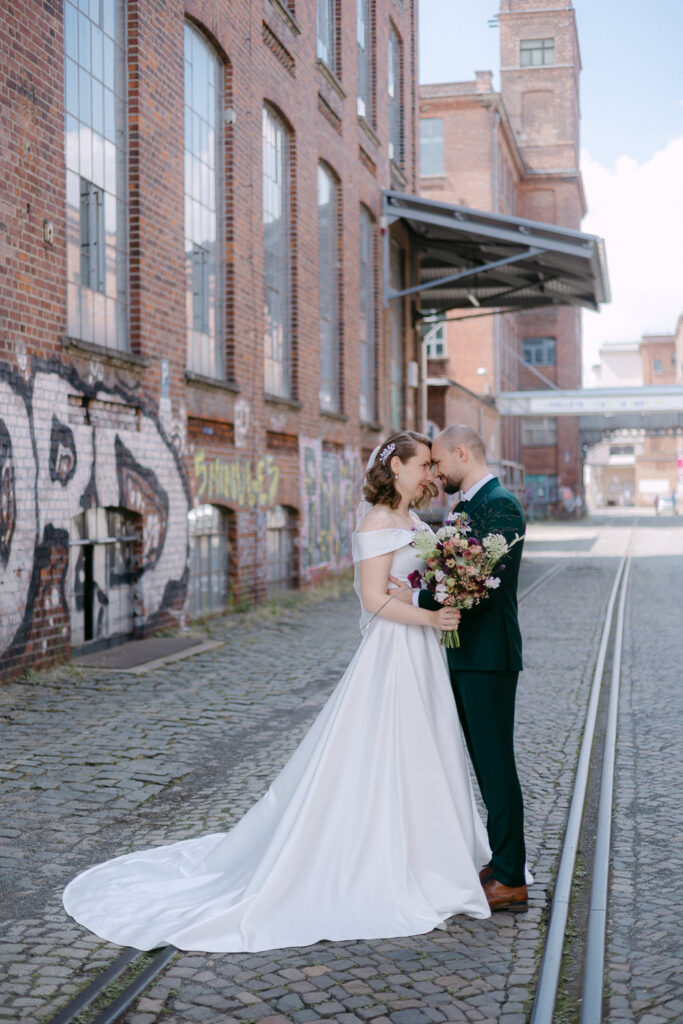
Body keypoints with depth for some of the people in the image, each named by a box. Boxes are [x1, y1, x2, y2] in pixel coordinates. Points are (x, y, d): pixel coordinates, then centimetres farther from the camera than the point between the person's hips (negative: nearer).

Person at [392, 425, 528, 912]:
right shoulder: (466, 506, 15)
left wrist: (417, 597, -18)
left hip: (489, 656, -10)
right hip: (465, 655, 10)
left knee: (496, 764, -3)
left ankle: (511, 881, 7)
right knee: (485, 762, 16)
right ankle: (505, 860, 28)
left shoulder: (500, 505, -16)